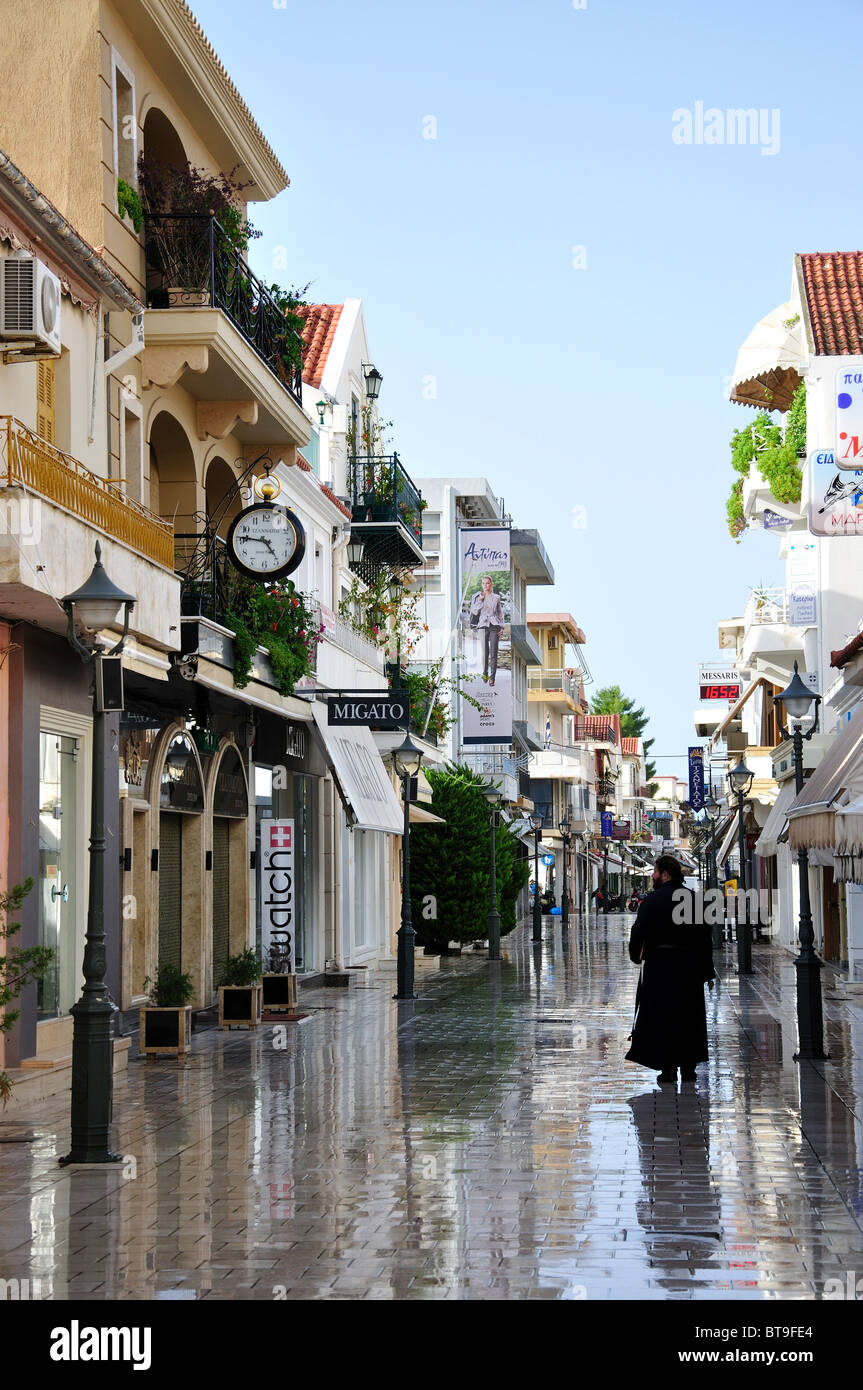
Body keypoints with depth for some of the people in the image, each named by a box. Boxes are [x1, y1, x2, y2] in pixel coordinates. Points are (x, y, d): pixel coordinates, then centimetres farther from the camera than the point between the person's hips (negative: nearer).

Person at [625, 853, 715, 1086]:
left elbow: (639, 930, -11)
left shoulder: (653, 899, -8)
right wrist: (707, 971, 12)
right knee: (688, 1015, 12)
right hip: (690, 967, 4)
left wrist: (635, 955, 7)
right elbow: (705, 936, 7)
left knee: (662, 1016, 1)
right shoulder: (694, 899, 7)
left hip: (660, 965, -4)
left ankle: (668, 1068, -2)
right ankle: (688, 1067, 14)